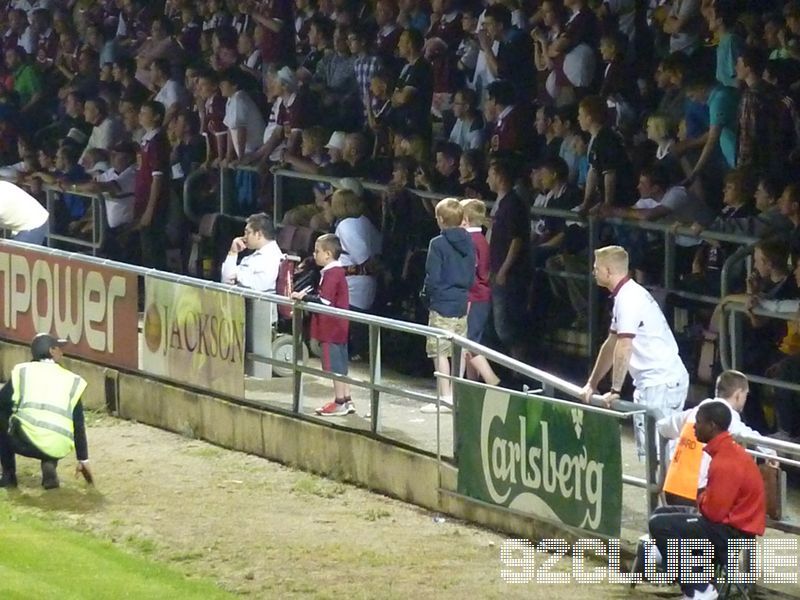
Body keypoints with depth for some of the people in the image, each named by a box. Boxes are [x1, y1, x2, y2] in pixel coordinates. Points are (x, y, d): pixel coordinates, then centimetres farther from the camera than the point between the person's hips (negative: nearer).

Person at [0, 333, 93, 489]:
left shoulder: (22, 372, 13)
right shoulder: (71, 381, 16)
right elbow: (79, 425, 18)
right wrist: (83, 460, 26)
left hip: (25, 442, -1)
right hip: (58, 450, 1)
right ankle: (49, 465, 8)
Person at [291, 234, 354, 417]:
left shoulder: (331, 274, -18)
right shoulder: (337, 271, 13)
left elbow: (325, 301, -24)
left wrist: (304, 297, -19)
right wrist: (307, 296, 11)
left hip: (331, 329, -10)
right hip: (339, 327, 10)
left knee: (335, 367, -4)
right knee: (340, 366, 14)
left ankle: (339, 403, 1)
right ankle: (347, 400, 19)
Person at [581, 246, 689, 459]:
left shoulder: (628, 299, -15)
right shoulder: (627, 295, 17)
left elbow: (624, 348, -22)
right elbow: (611, 345, 24)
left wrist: (615, 390, -19)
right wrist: (592, 384, 25)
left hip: (660, 383, -10)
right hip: (655, 380, 10)